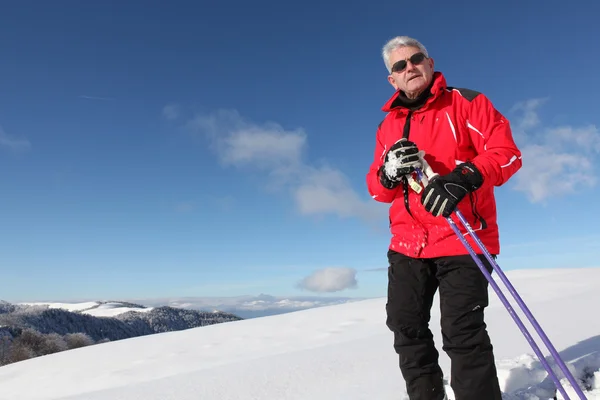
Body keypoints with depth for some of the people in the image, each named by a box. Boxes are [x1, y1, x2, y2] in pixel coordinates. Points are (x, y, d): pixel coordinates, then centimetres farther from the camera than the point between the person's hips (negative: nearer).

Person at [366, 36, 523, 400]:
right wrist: (389, 172, -12)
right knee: (406, 329, 11)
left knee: (462, 335, -9)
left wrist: (463, 178, -26)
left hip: (462, 238, -5)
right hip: (408, 243, 6)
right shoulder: (388, 126, 14)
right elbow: (376, 188, 12)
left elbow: (507, 152, -8)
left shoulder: (465, 102, 1)